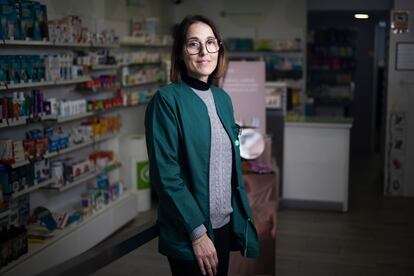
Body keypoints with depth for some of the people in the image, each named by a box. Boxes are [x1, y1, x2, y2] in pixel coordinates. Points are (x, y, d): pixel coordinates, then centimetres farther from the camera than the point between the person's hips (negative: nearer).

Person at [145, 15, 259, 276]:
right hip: (189, 234, -6)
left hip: (225, 225, 6)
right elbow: (166, 175, -17)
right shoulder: (166, 100, -13)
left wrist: (242, 218, 8)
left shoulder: (223, 98, 7)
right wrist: (197, 232, -17)